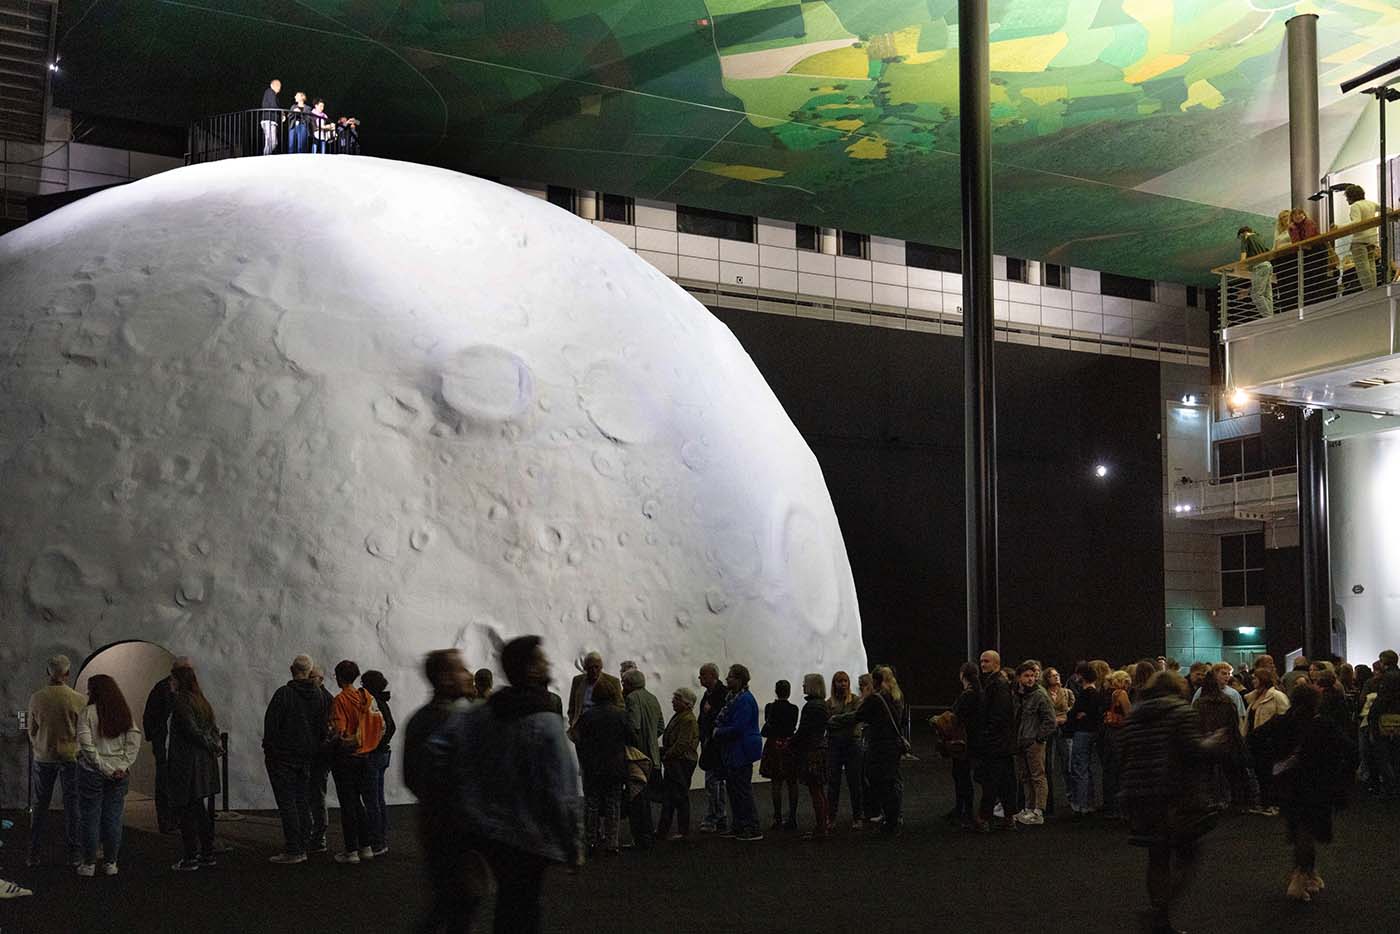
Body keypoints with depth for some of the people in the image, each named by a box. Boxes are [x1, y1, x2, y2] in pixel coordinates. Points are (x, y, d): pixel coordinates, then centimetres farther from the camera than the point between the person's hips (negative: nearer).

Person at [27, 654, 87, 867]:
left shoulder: (36, 698, -7)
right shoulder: (79, 700, -12)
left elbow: (31, 730, 4)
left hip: (43, 756, 2)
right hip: (71, 756, -2)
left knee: (40, 804, 11)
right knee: (72, 804, 6)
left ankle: (34, 853, 12)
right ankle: (74, 853, 8)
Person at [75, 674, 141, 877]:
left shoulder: (88, 712, -8)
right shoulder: (124, 713, 5)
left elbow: (86, 745, -15)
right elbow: (135, 740, -1)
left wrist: (105, 768, -12)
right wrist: (124, 765, -5)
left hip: (92, 772, -4)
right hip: (119, 773, 4)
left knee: (89, 818, 5)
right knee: (113, 819, 9)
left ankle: (89, 864, 10)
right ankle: (111, 863, 13)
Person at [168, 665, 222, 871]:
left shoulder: (180, 701, -13)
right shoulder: (202, 701, 13)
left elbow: (192, 730, -20)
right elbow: (214, 728, 11)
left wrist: (214, 747, -10)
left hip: (187, 763, -8)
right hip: (204, 762, 8)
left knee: (187, 810, -2)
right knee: (199, 809, 15)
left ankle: (190, 858, 0)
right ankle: (208, 854, 18)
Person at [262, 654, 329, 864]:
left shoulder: (284, 693, -11)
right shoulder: (319, 696, 6)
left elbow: (271, 724, -11)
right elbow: (323, 728, 9)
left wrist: (268, 750, -1)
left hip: (283, 757, -6)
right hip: (306, 758, 6)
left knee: (287, 803, -5)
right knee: (303, 803, 11)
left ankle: (293, 851, -8)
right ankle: (302, 848, 14)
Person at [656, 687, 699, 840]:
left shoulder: (688, 720, -17)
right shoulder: (678, 716, 15)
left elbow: (682, 744, -22)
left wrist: (666, 755, -15)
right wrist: (663, 751, 9)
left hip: (682, 763, -10)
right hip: (673, 762, 10)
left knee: (680, 796, -3)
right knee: (668, 795, 13)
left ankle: (683, 831, 5)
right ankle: (662, 829, 19)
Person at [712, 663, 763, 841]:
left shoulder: (744, 700, -19)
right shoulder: (732, 697, 12)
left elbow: (737, 728, -24)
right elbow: (722, 719, 20)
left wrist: (718, 732, -11)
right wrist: (718, 726, -2)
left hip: (742, 752, -10)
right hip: (733, 752, 10)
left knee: (742, 790, -6)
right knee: (732, 787, 15)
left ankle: (753, 830, -1)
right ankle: (738, 827, 24)